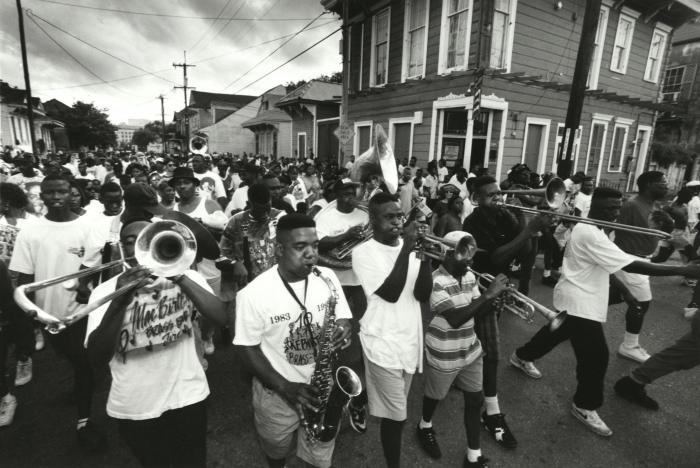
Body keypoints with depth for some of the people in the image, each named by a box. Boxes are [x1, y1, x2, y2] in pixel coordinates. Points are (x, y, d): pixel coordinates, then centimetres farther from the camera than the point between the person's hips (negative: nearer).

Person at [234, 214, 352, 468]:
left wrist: (343, 331, -22)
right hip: (277, 394, -1)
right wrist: (285, 387, -20)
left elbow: (343, 319, 2)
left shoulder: (327, 277, -8)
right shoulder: (254, 293, -19)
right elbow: (248, 349, -13)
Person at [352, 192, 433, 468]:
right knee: (396, 416, 3)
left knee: (396, 411, 23)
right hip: (383, 344, -5)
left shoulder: (409, 247, 2)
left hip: (410, 340, 6)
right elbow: (390, 293, -24)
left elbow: (422, 294, -6)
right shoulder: (364, 253, -13)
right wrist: (406, 250, -26)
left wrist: (425, 257, -19)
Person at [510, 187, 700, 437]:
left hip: (577, 298, 11)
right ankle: (585, 406, 16)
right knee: (595, 356, -2)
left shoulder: (587, 228, 8)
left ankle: (522, 356, 47)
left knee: (556, 333, 27)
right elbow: (630, 266, -30)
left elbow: (606, 266, 15)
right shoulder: (590, 234, -26)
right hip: (579, 302, -11)